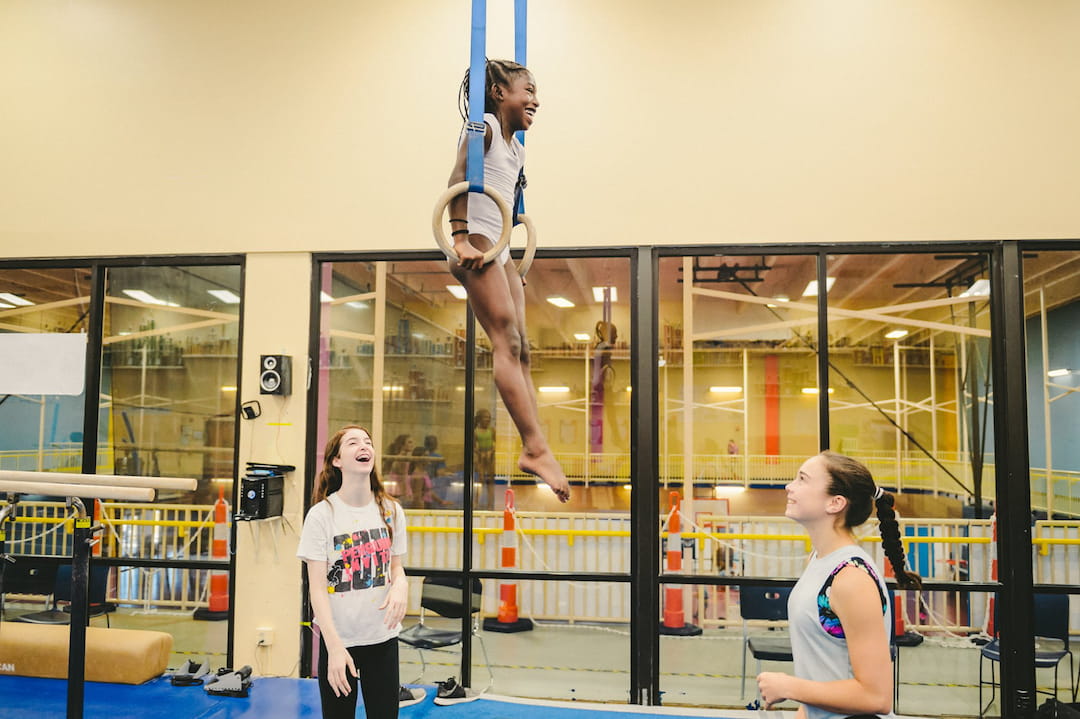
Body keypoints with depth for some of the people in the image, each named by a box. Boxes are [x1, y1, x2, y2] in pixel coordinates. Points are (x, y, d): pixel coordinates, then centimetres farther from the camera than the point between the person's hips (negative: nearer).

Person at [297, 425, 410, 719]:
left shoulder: (390, 510, 1)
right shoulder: (322, 514, -10)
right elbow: (317, 587, -11)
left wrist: (400, 585, -14)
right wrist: (335, 646, -19)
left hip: (383, 637, 3)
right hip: (338, 638, -3)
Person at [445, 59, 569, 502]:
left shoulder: (516, 148, 23)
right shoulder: (484, 127, -2)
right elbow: (458, 177, -15)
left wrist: (515, 265, 21)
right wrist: (461, 239, -25)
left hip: (499, 250, 9)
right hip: (476, 243, -9)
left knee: (519, 349, 2)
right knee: (506, 342, -17)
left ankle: (534, 449, 1)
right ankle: (536, 447, -21)